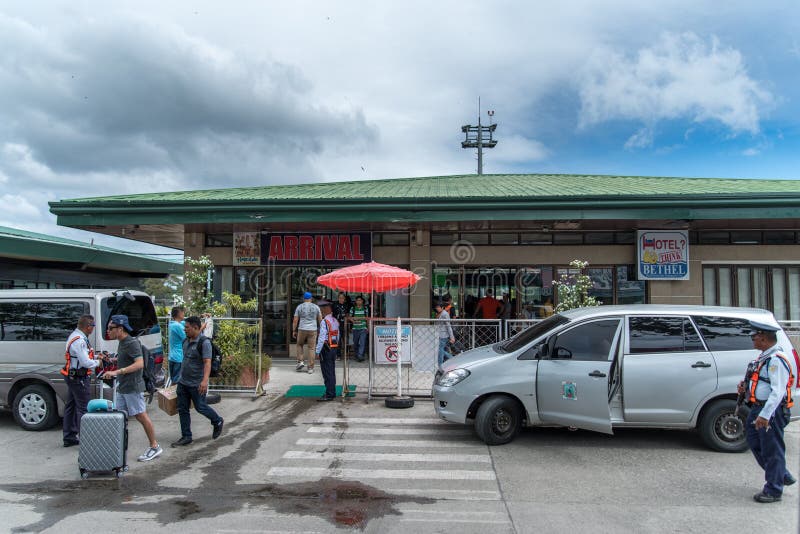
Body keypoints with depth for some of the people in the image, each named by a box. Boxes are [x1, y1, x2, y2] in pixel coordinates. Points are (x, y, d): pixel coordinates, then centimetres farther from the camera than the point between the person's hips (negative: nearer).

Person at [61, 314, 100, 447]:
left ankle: (69, 437, 26)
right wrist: (98, 362, -7)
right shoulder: (79, 341, -23)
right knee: (83, 408, -4)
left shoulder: (75, 336, 11)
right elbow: (86, 362, -25)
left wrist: (96, 356, 10)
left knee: (70, 406, 16)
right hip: (79, 378, -11)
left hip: (72, 377, 11)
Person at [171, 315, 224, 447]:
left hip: (197, 385, -8)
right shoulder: (185, 341, 9)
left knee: (200, 407, 3)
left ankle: (218, 422, 28)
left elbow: (207, 362, -24)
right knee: (182, 410, 9)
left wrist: (205, 380, -34)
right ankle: (186, 437, 18)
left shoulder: (204, 342, -17)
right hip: (183, 383, 8)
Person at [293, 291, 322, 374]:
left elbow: (295, 320, 1)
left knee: (300, 345, 20)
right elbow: (320, 319, 7)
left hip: (302, 330, 0)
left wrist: (294, 331, 8)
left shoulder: (299, 307, 2)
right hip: (313, 330, 1)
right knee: (311, 348, 3)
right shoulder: (316, 307, 5)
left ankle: (300, 361, 8)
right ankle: (310, 367, 5)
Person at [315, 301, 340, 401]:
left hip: (326, 349, -8)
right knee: (332, 372, 15)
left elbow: (322, 338, -20)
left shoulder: (324, 321, -17)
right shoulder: (335, 321, 9)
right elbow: (338, 336, 14)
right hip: (334, 348, 8)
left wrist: (317, 351, -17)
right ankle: (332, 392, 24)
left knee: (327, 373, -2)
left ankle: (329, 395, 1)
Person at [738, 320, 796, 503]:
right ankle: (783, 476, 33)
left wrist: (765, 415, -31)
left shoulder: (776, 360, -20)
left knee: (772, 449, 2)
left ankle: (773, 491, 14)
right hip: (759, 408, 10)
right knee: (755, 443, 18)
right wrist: (746, 386, 6)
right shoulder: (765, 356, 12)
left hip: (771, 411, -10)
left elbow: (778, 391, -26)